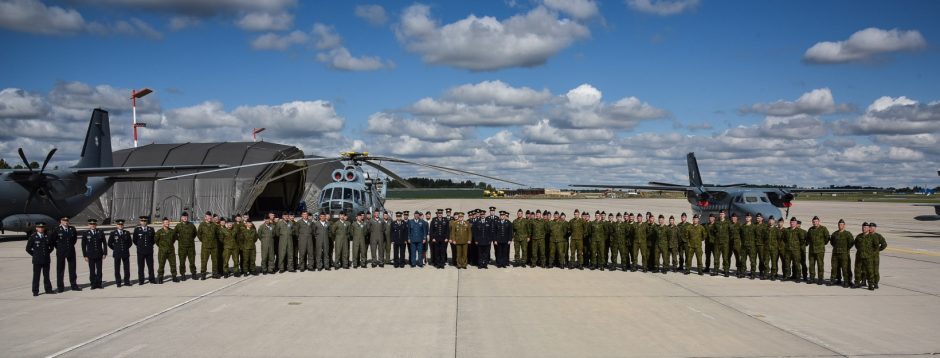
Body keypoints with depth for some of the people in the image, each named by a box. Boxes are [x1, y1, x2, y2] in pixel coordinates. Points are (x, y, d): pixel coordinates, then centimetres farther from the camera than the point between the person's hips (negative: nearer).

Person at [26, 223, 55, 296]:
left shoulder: (47, 236, 5)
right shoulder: (32, 237, -4)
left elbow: (52, 246, 20)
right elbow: (28, 249, 0)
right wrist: (34, 255, 1)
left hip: (46, 260, 3)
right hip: (37, 260, -3)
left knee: (46, 275, 10)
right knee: (36, 276, 1)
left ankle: (48, 289, 16)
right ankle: (35, 291, 6)